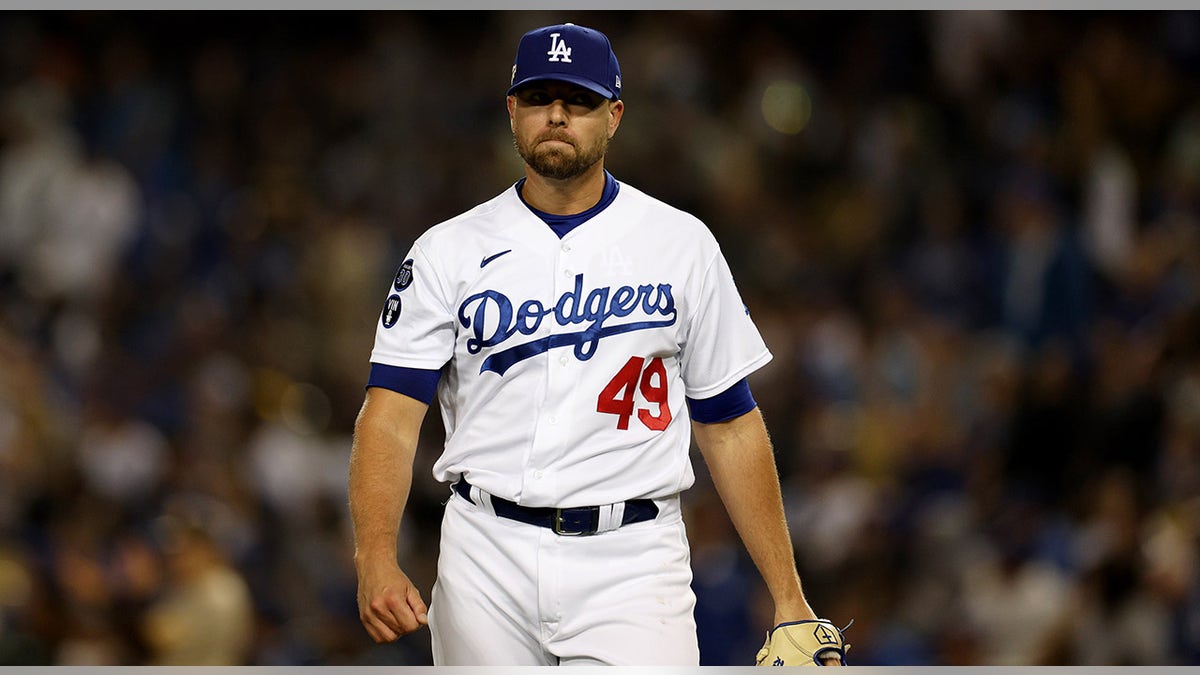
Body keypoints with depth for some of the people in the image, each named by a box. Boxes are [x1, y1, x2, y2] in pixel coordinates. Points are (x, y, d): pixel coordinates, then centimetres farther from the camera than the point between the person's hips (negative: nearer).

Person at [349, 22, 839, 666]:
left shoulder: (682, 244, 8)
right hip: (487, 560, 1)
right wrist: (376, 558, -20)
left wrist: (788, 597, 5)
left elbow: (730, 426, 10)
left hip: (632, 563, -1)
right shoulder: (448, 251, 6)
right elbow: (391, 416, -3)